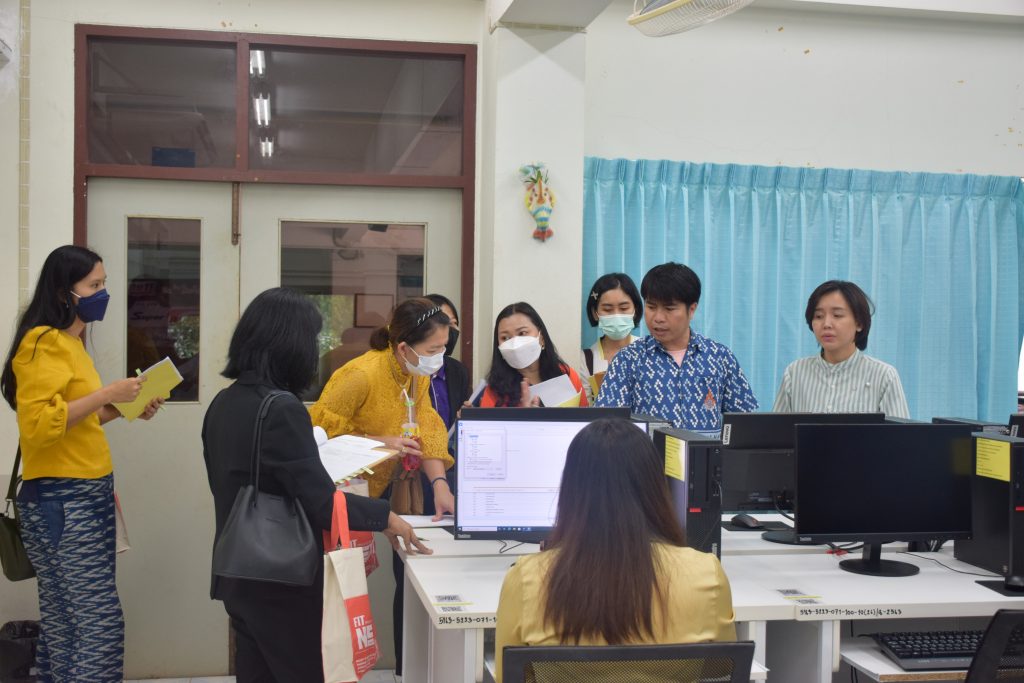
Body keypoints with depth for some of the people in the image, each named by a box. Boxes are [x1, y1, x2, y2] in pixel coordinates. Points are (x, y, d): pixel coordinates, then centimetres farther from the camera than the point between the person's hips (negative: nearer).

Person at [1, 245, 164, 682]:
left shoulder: (70, 342, 17)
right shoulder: (44, 343, -12)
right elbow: (37, 423, -22)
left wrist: (124, 409, 11)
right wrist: (107, 395, -20)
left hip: (90, 495, 9)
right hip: (61, 499, -9)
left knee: (68, 623, 10)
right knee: (100, 624, -10)